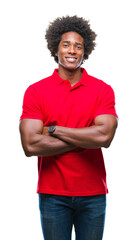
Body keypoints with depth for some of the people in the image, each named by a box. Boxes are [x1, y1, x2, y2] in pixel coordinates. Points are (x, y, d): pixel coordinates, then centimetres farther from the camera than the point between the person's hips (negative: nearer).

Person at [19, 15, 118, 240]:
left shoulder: (102, 90, -1)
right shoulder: (35, 91, -3)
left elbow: (105, 136, -16)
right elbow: (30, 145, -14)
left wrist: (53, 130, -12)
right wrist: (85, 139, -13)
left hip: (93, 194, 1)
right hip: (52, 194, 0)